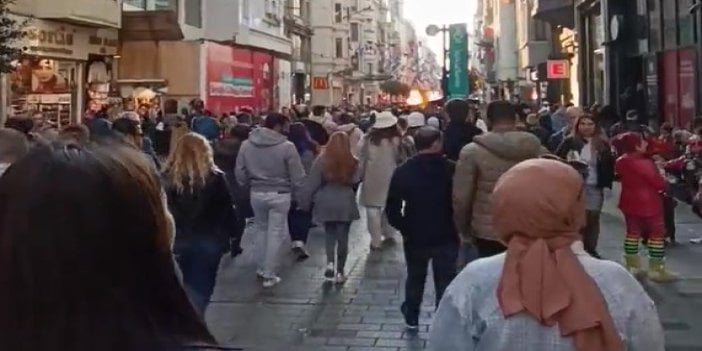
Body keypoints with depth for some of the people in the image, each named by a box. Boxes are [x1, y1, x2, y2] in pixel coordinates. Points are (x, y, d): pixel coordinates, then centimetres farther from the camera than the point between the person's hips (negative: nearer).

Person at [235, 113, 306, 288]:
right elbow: (297, 176, -10)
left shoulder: (246, 145, -1)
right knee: (275, 233, 5)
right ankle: (269, 275, 9)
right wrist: (294, 195, 5)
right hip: (280, 195, -4)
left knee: (262, 230, 22)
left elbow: (240, 173, 5)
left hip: (257, 193, 4)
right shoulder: (287, 147, -14)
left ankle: (262, 268, 30)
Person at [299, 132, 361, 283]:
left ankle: (330, 263, -2)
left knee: (330, 234, 17)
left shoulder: (321, 160, -8)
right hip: (345, 204, 0)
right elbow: (356, 181, -2)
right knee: (343, 237, 8)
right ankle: (340, 271, 13)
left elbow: (311, 184, -5)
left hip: (326, 204, 1)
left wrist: (305, 203, 3)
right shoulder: (352, 162, -8)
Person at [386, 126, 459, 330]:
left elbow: (392, 208, -5)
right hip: (446, 237, -2)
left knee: (415, 278, 22)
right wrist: (458, 227, 8)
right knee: (445, 282, 6)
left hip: (415, 237, 3)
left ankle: (412, 318, 36)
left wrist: (404, 227, 7)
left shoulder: (403, 171, -6)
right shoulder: (452, 170, -12)